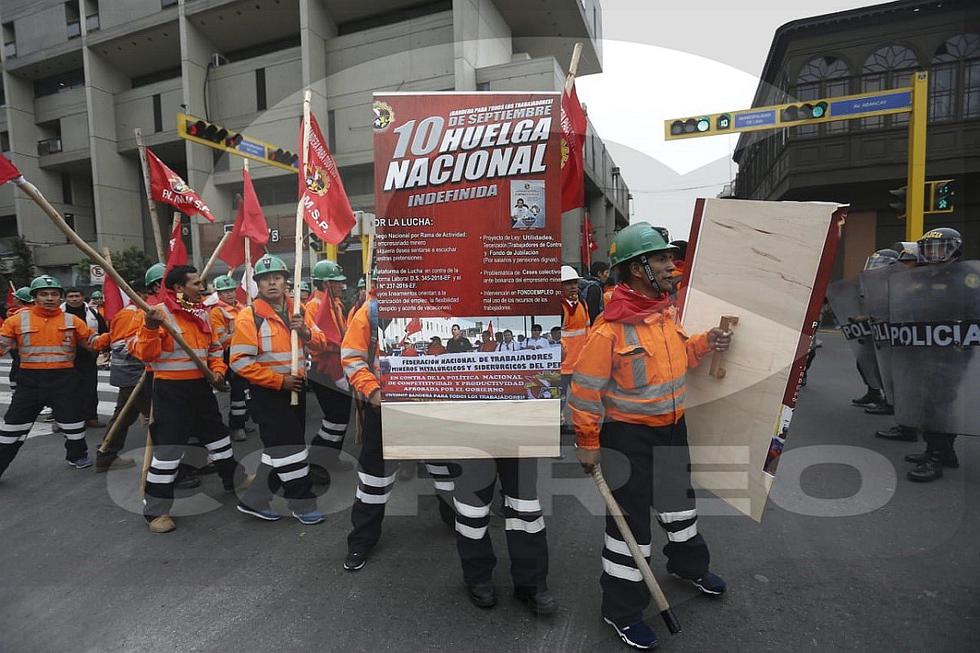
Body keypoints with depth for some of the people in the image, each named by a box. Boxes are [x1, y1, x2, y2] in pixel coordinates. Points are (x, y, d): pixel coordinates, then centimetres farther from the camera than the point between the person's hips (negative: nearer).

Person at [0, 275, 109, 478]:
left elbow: (93, 342, 2)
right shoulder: (18, 320, 0)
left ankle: (77, 456, 34)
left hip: (64, 380, 1)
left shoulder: (72, 321, 1)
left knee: (73, 421, 13)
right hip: (30, 381, 0)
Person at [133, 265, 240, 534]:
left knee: (217, 435, 20)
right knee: (168, 448, -3)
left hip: (200, 386, 7)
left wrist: (218, 369, 2)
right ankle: (155, 510, 13)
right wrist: (150, 327, -34)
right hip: (171, 391, -7)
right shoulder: (159, 313, -14)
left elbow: (214, 346, 18)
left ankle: (234, 480, 40)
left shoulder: (201, 313, 8)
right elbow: (145, 354, -19)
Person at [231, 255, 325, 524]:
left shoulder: (298, 311, 6)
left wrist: (305, 332, -15)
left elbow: (320, 342, 7)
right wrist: (279, 380, -18)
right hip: (268, 392, -6)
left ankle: (254, 500, 29)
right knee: (290, 448, -2)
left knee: (279, 449, 14)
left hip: (296, 387, 7)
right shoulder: (249, 316, -13)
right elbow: (240, 361, -16)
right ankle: (303, 505, 14)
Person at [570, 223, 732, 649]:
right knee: (631, 519, 4)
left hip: (671, 427, 8)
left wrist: (705, 343, -3)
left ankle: (688, 564, 56)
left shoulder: (668, 310, 0)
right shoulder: (611, 327, -25)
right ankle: (621, 611, 25)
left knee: (679, 500, 28)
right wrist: (588, 443, -16)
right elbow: (585, 387, -21)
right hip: (629, 435, -8)